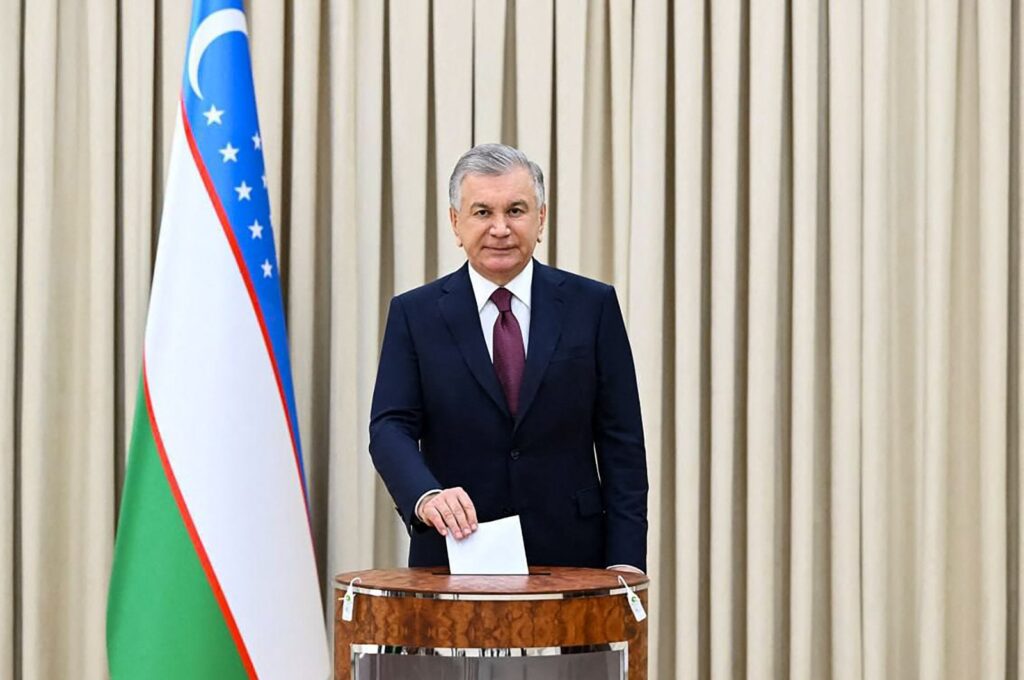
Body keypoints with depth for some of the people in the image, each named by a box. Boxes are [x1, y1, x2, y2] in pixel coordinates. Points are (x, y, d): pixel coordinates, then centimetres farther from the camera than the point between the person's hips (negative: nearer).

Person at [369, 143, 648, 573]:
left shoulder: (592, 306, 3)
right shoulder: (415, 314, 3)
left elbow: (620, 440, 2)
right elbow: (391, 428, -5)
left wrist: (625, 558, -6)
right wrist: (426, 496, -26)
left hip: (569, 557, 0)